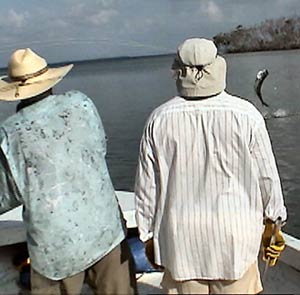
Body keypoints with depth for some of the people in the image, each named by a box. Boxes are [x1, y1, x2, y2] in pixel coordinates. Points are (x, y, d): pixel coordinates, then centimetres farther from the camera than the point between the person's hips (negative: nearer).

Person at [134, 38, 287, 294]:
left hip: (181, 238, 1)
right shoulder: (246, 115, -12)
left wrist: (148, 235, 10)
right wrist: (272, 225, 11)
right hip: (234, 235, -1)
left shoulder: (160, 119, -8)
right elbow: (266, 177, -4)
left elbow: (147, 186, -2)